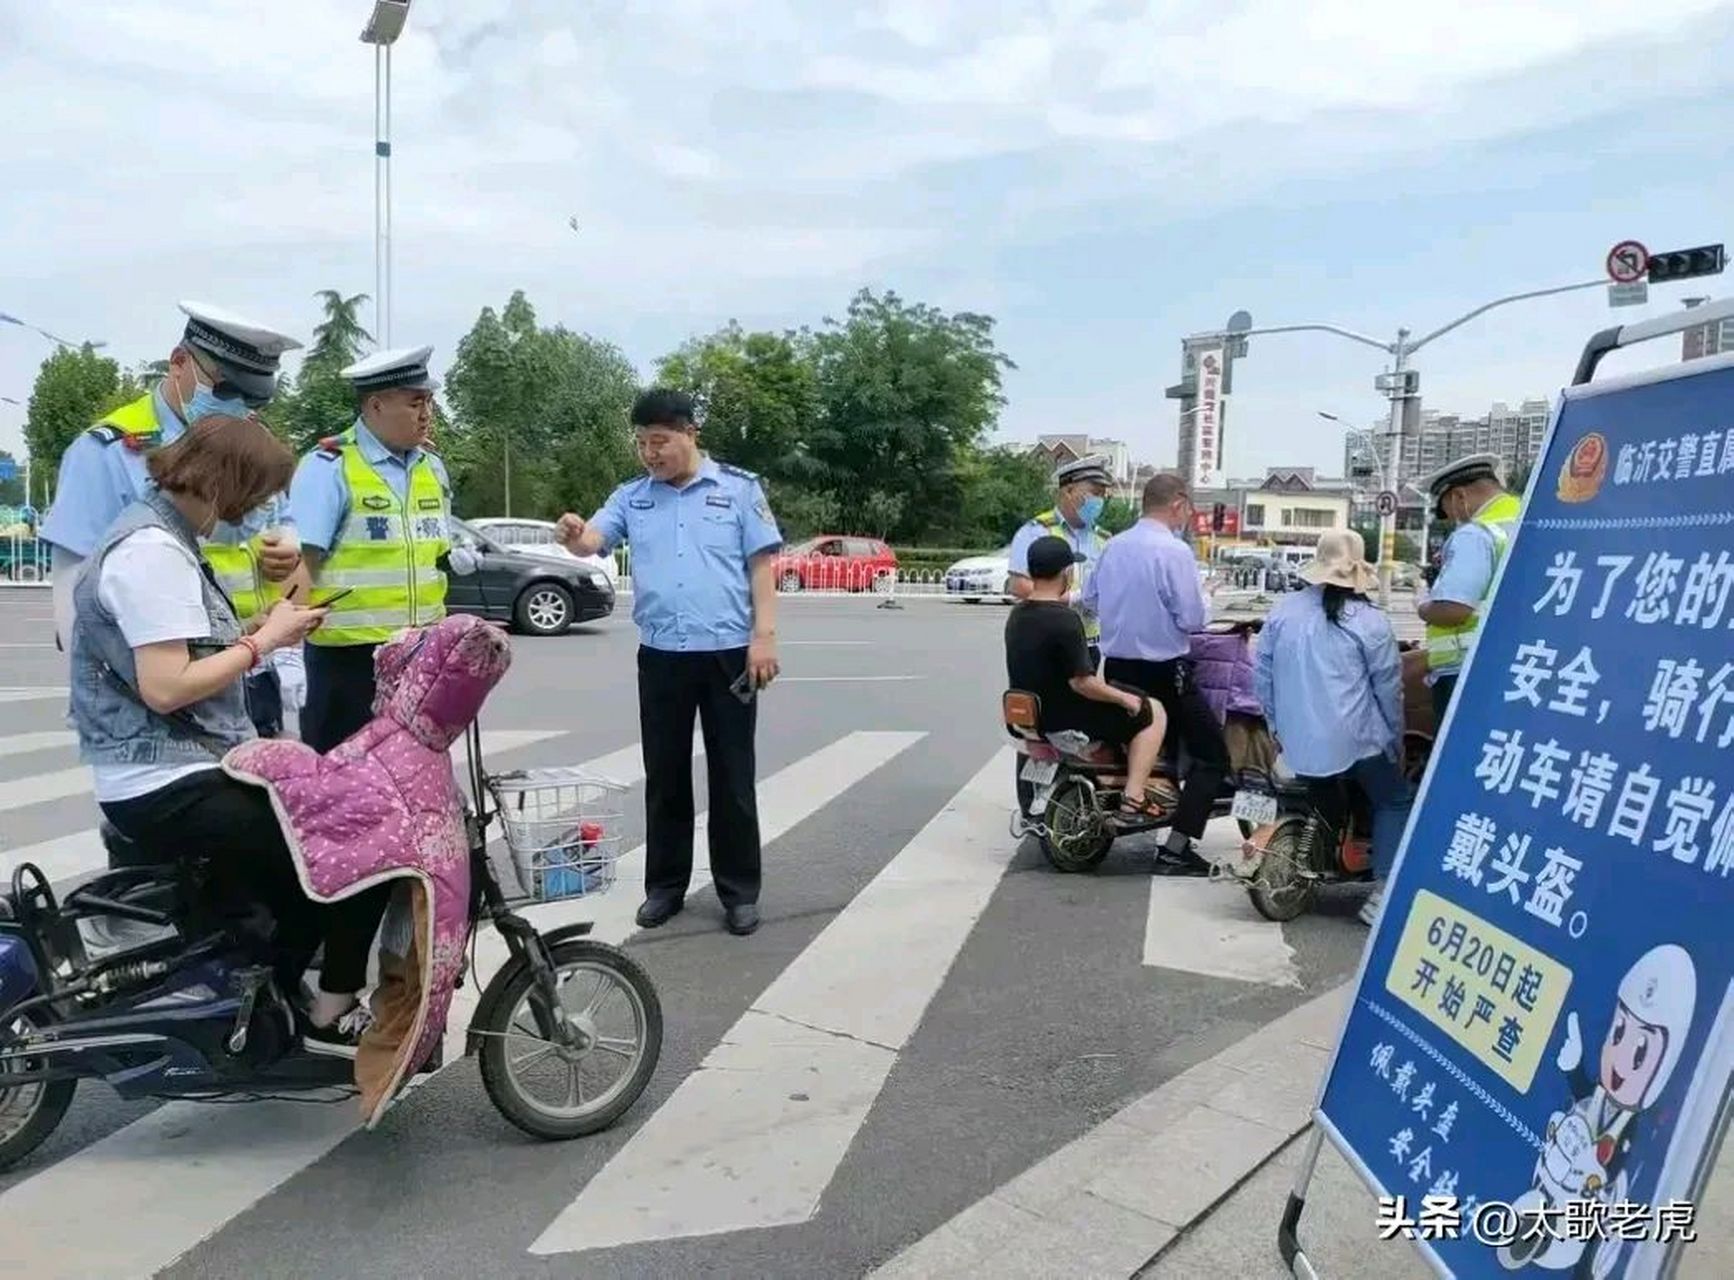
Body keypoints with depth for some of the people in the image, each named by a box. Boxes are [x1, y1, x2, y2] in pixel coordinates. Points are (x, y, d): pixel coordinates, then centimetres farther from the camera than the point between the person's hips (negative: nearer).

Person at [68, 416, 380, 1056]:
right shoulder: (153, 550, -19)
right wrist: (264, 641, -14)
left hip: (180, 771, 11)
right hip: (169, 786, -11)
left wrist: (252, 631, 4)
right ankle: (332, 1015, 4)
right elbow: (166, 688, -26)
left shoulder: (158, 532, 14)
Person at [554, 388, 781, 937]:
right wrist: (574, 535, -27)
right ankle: (665, 885, 23)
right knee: (664, 777, 11)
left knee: (732, 778, 5)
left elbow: (761, 564, -1)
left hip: (728, 653, -3)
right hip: (660, 656, 3)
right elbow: (591, 542, -2)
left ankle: (739, 891, 16)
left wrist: (764, 634, -9)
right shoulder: (632, 496, 9)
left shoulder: (738, 488, 1)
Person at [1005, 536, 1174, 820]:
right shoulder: (1065, 619, -24)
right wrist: (1124, 698, -9)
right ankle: (1134, 798, 1)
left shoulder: (1017, 615, 3)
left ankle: (1116, 780, 34)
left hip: (1028, 715, 9)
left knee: (1113, 704, 32)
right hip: (1061, 720, -9)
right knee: (1154, 714, 6)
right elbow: (1081, 683, -24)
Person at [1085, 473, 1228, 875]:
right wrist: (1202, 606, 4)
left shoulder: (1113, 546, 3)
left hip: (1116, 667, 7)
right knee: (1212, 754, 1)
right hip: (1164, 672, -7)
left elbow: (1090, 599, 14)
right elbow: (1193, 619, -16)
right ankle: (1176, 849, -6)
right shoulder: (1174, 552, -16)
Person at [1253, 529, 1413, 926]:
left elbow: (1262, 673, 8)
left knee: (1327, 807, 25)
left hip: (1299, 740, 4)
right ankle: (1382, 892, 2)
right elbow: (1388, 688, -3)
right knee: (1393, 802, 13)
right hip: (1357, 738, -4)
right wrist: (1395, 742, 11)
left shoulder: (1283, 611, 3)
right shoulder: (1371, 621, -8)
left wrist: (1278, 725, 19)